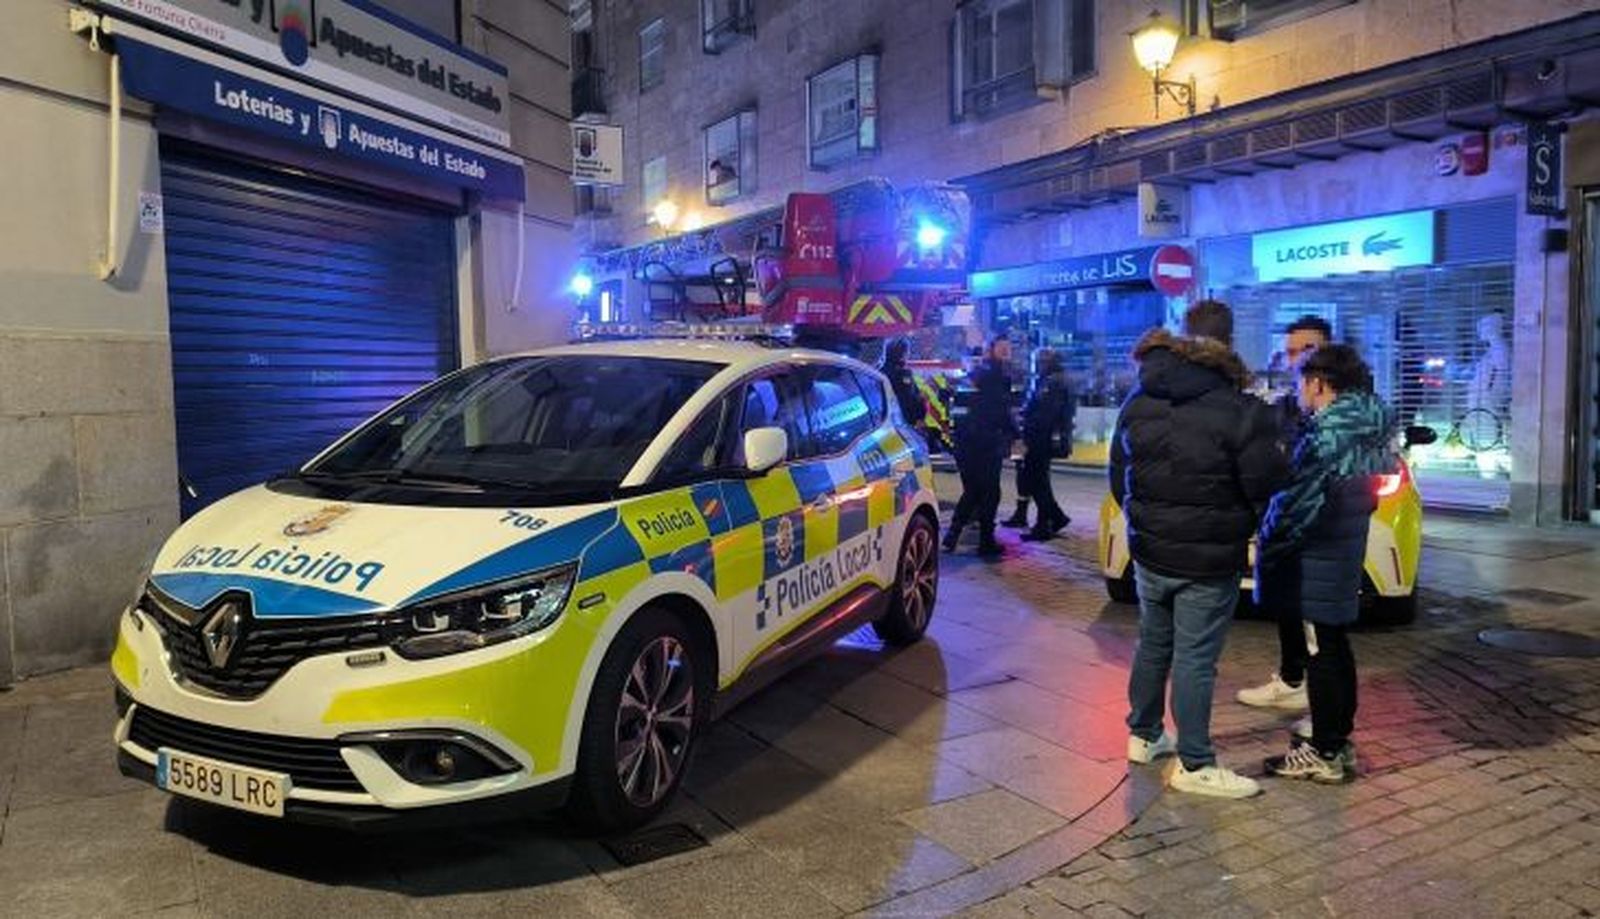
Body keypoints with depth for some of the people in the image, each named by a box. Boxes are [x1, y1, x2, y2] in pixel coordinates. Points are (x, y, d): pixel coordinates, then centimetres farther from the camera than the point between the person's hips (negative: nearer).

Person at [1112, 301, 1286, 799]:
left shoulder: (1137, 402, 3)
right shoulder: (1241, 410, -16)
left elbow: (1118, 475, 11)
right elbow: (1267, 488, -14)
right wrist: (1241, 529, 6)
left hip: (1149, 552, 6)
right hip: (1208, 559, -6)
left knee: (1153, 645, 20)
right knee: (1195, 660, 2)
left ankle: (1143, 735, 34)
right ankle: (1194, 765, 13)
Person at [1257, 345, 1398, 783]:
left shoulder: (1331, 433, -20)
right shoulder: (1363, 426, 9)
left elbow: (1303, 501, -22)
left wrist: (1268, 545, -11)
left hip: (1317, 563, -9)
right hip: (1344, 557, 9)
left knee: (1321, 652, -2)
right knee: (1335, 647, 18)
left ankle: (1324, 754, 7)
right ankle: (1338, 738, 30)